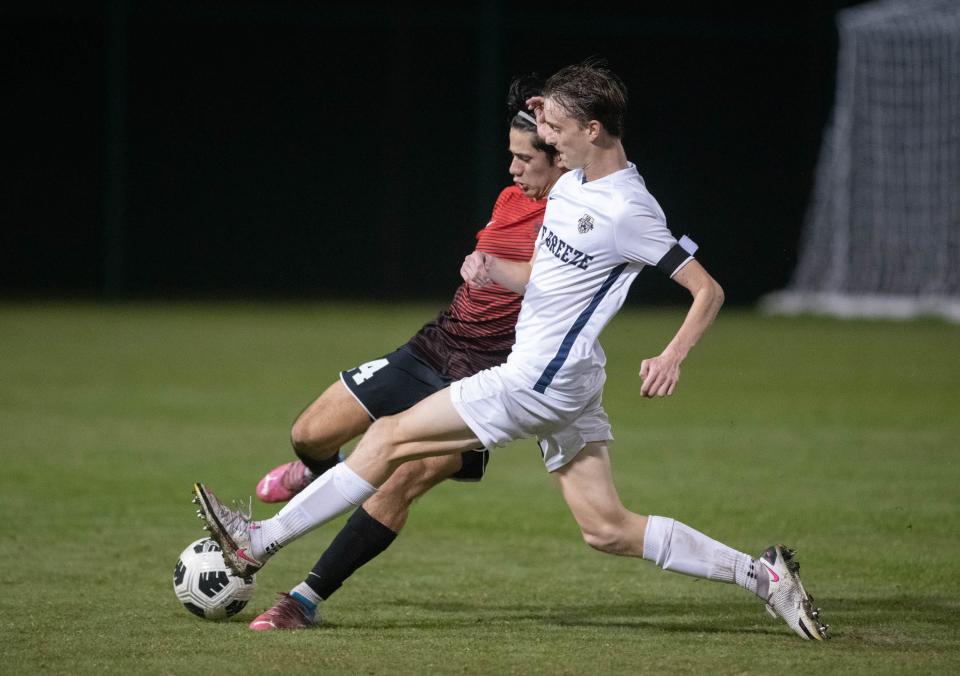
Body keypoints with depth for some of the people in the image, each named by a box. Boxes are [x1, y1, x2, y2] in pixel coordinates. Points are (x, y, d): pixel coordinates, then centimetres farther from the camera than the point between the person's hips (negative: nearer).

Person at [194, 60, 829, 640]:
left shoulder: (629, 212, -18)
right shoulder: (570, 184, 10)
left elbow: (708, 290, -14)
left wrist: (673, 356, -30)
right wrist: (493, 269, 0)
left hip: (539, 379, -10)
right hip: (566, 379, 10)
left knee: (389, 438, -3)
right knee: (608, 529, 7)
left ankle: (259, 541, 5)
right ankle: (757, 572, 5)